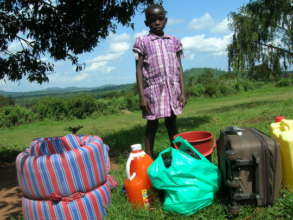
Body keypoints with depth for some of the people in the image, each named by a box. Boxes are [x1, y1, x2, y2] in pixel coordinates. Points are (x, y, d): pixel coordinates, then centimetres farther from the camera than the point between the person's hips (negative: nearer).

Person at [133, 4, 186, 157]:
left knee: (172, 123, 10)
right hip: (153, 89, -3)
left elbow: (179, 68, 11)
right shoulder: (142, 42, 2)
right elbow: (139, 70, -2)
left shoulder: (174, 41, 12)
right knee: (152, 125, 1)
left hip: (173, 89, 3)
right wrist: (142, 96, -8)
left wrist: (183, 92, 4)